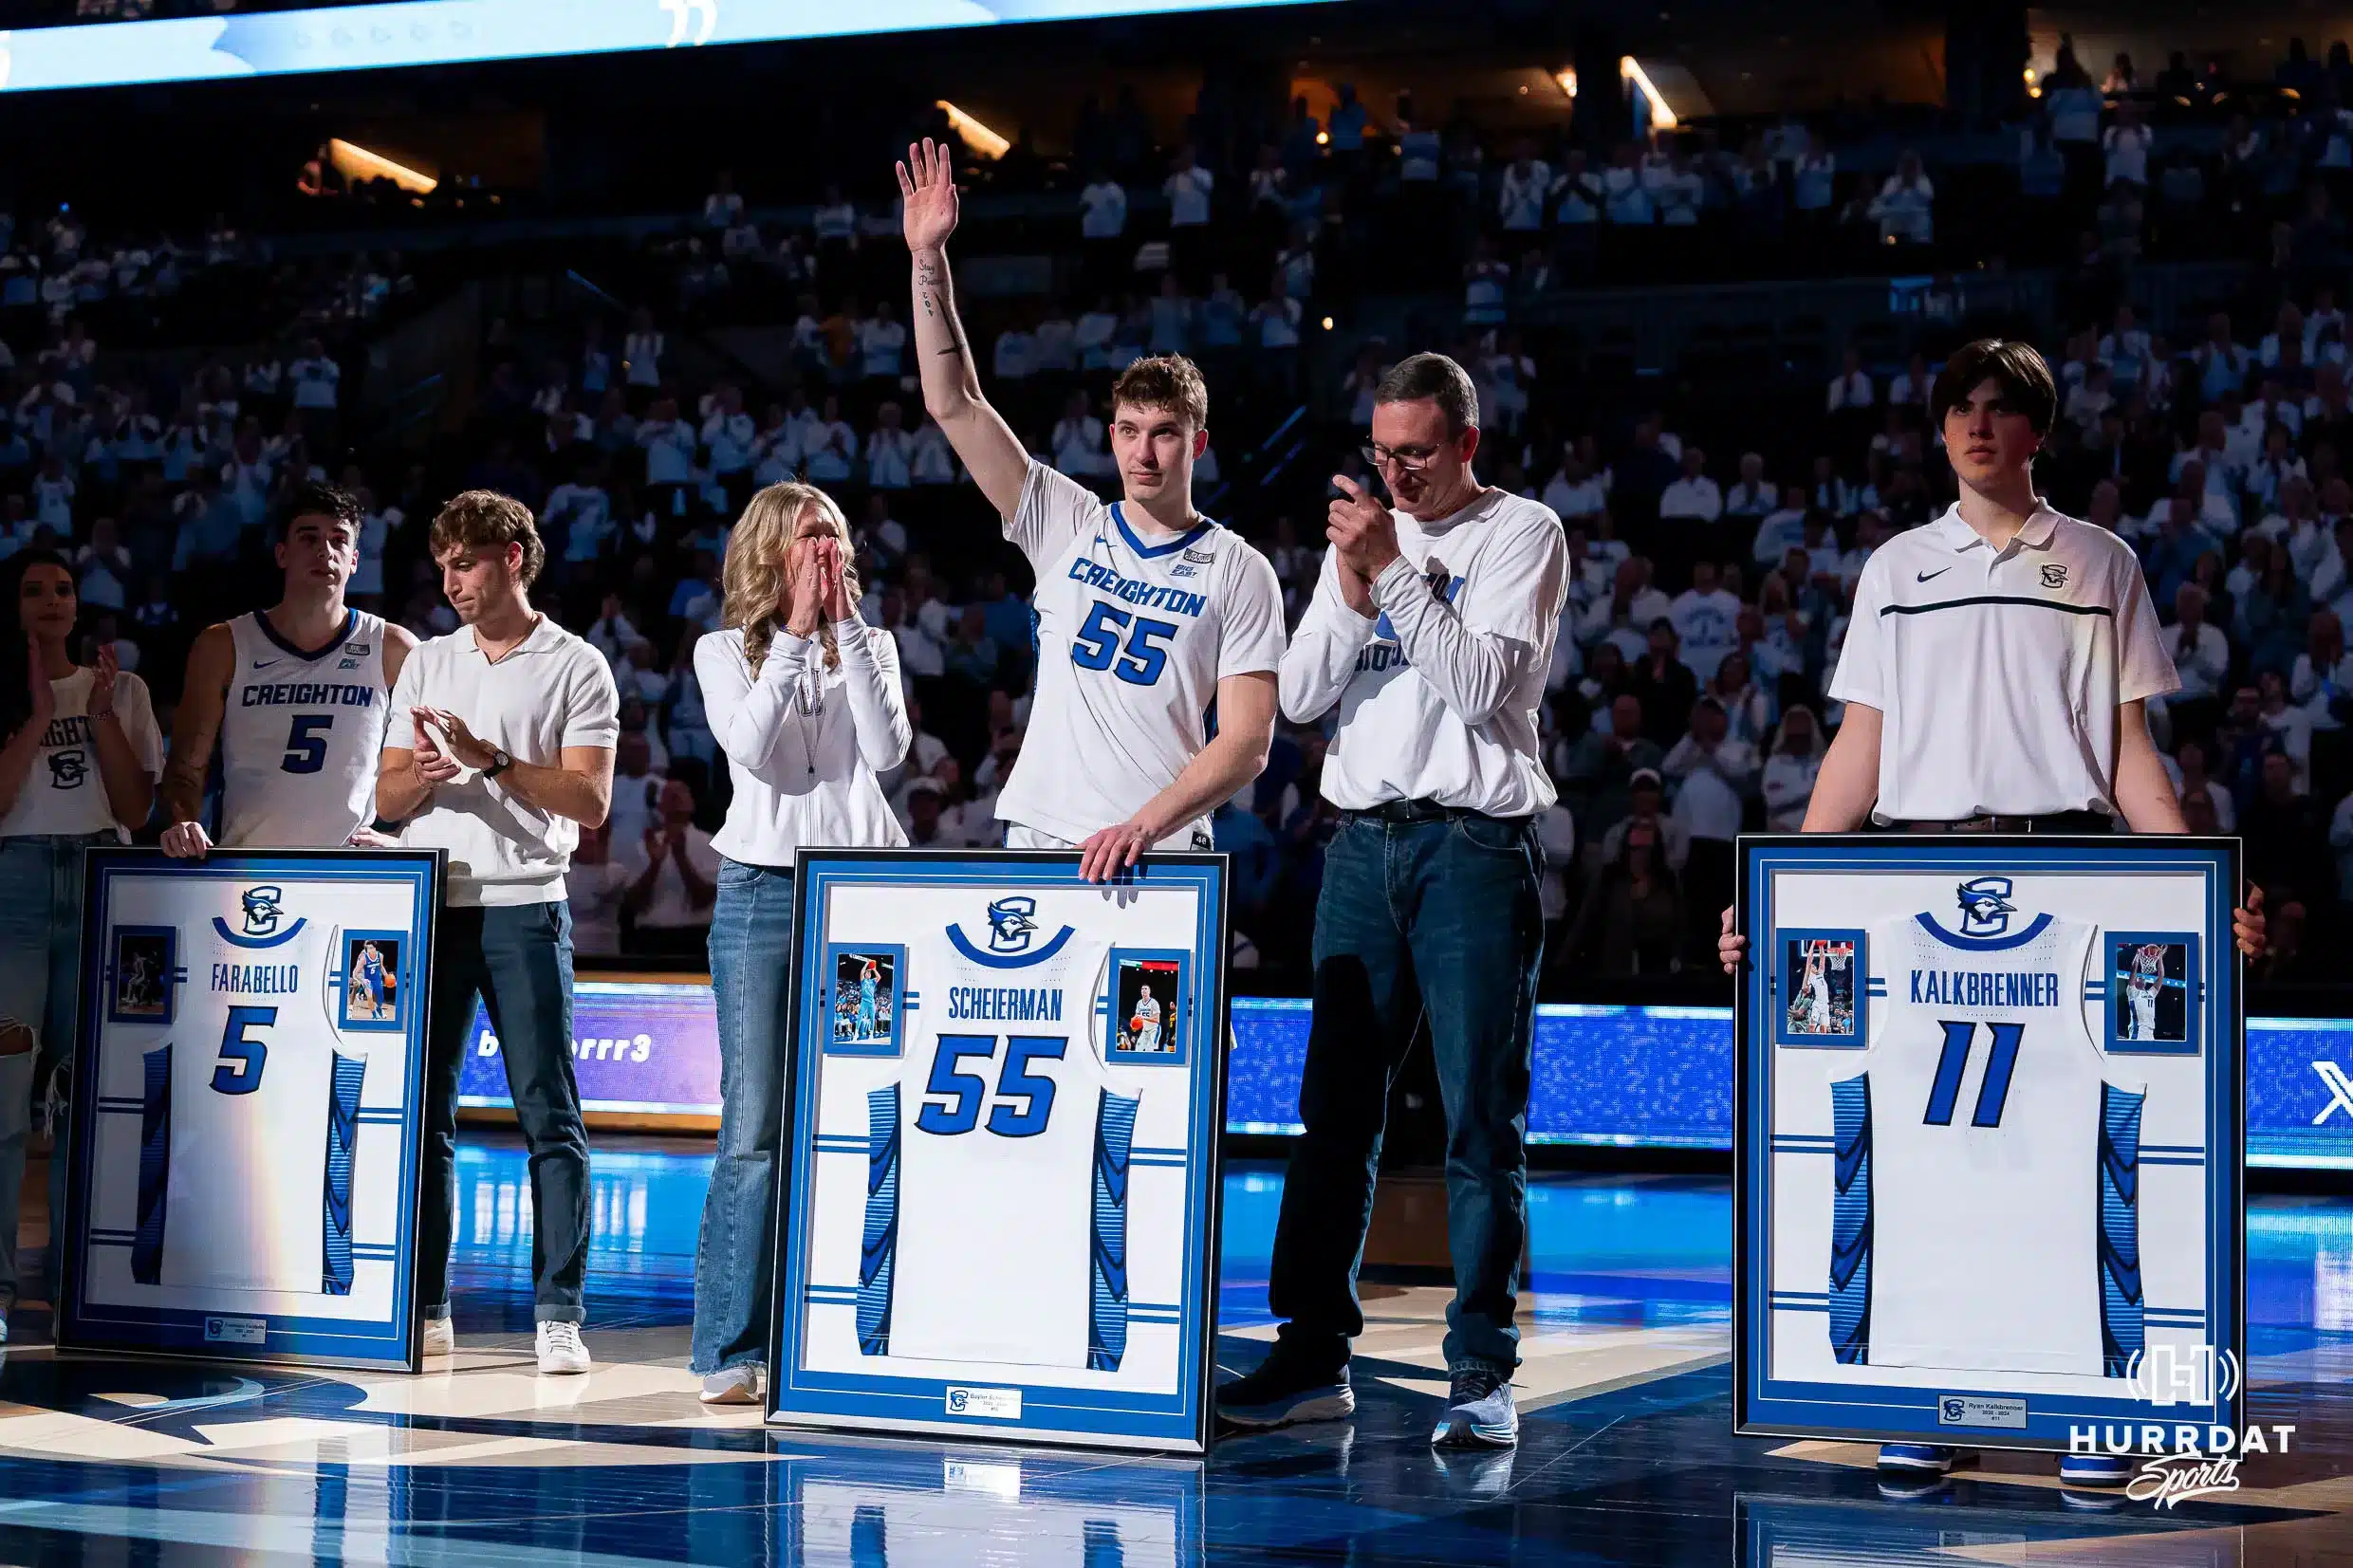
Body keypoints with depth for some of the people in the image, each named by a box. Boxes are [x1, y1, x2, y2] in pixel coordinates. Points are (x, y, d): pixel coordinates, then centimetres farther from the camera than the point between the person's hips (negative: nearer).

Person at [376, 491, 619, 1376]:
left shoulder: (576, 669, 2)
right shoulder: (427, 664, 15)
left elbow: (590, 800, -7)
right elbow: (387, 798, 12)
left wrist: (491, 761, -16)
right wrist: (422, 775, -10)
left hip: (524, 908, -4)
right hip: (430, 904, 4)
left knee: (549, 1114, -5)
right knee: (421, 1110, 4)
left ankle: (558, 1313, -2)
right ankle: (424, 1307, 11)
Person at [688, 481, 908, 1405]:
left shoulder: (870, 646, 13)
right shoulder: (724, 652, 9)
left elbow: (888, 751, -4)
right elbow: (748, 747, -10)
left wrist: (846, 627, -4)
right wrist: (795, 634, -7)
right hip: (762, 891, -2)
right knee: (753, 1129, -7)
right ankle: (730, 1350, -3)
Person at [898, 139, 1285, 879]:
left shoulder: (1239, 572, 2)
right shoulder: (1065, 526, 11)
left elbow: (1248, 741, -5)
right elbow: (954, 405, 6)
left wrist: (1144, 825, -19)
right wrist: (929, 259, -1)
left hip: (1163, 854, -2)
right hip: (1036, 840, 3)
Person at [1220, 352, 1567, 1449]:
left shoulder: (1523, 534, 2)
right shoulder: (1360, 536, 16)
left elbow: (1484, 684, -11)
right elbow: (1300, 696, 10)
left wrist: (1394, 570, -13)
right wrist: (1352, 592, -6)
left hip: (1475, 844, -5)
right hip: (1362, 842, 5)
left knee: (1481, 1119, -5)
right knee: (1334, 1112, 4)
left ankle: (1481, 1372, -2)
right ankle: (1313, 1356, 9)